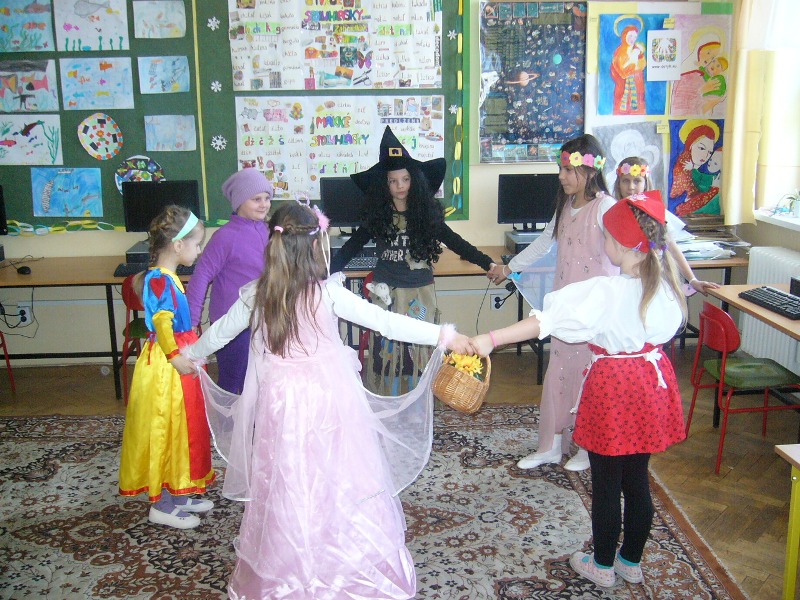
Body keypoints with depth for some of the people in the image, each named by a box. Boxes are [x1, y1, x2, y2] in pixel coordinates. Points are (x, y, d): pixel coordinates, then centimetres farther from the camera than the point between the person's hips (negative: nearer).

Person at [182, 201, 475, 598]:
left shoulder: (255, 295, -3)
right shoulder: (327, 292, -14)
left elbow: (219, 332, 12)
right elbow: (384, 321, -14)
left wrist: (191, 355, 33)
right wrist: (444, 335, -8)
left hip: (280, 403, 3)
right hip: (328, 401, -3)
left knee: (286, 489, 15)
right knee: (338, 486, 10)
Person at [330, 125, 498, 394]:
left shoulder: (426, 212, -2)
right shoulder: (377, 214, -1)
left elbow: (454, 242, 1)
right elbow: (353, 246, 2)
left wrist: (488, 263, -5)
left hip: (419, 293, 0)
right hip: (386, 292, 1)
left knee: (418, 351, 4)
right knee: (385, 351, 4)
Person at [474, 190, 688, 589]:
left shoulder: (604, 293, -23)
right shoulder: (664, 284, -4)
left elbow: (545, 322, -29)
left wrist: (491, 339, -30)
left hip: (613, 388, -6)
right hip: (652, 380, 6)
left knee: (606, 485, 10)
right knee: (637, 480, 18)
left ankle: (603, 565, 28)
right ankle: (631, 562, 34)